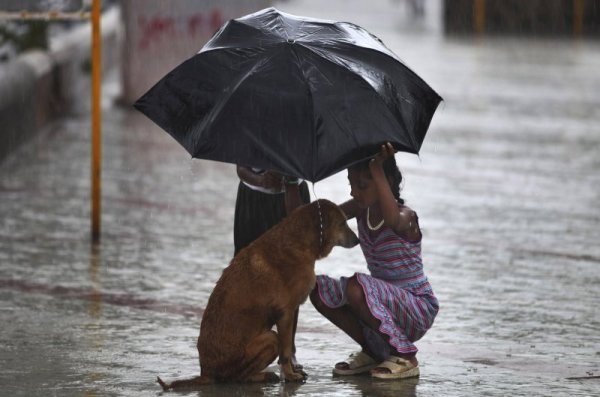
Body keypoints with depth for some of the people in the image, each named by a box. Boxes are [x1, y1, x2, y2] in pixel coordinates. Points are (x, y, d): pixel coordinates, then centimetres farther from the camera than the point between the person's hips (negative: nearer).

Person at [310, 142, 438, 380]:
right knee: (319, 290, -7)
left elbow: (392, 218, -47)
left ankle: (405, 357, -16)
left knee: (356, 287, -33)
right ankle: (372, 351, 8)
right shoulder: (361, 209, 2)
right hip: (388, 303, 8)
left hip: (419, 310, -8)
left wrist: (377, 169, -48)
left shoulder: (406, 217, -21)